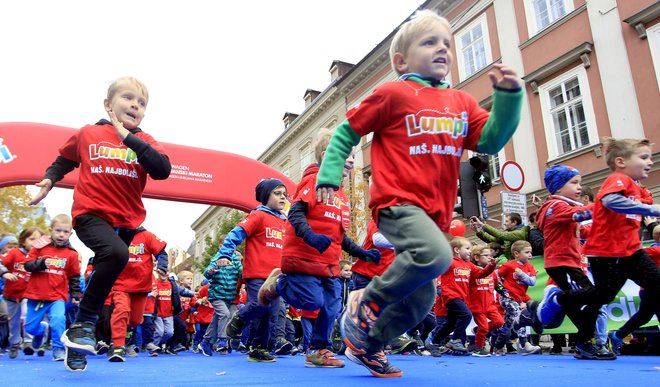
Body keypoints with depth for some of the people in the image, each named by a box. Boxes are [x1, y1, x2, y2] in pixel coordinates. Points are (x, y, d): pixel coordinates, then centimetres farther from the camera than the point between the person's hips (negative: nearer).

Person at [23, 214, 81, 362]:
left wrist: (76, 294, 7)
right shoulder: (40, 247, 0)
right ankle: (41, 329, 46)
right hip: (36, 294, 1)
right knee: (30, 327, 11)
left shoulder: (71, 254, 0)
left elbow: (74, 277, 9)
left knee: (58, 320, -22)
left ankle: (58, 349, -7)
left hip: (57, 296, -1)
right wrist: (41, 263, -22)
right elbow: (27, 265, -4)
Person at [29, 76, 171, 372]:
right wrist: (49, 179, 0)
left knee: (104, 272, 10)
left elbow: (163, 170, -16)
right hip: (90, 214, -3)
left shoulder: (145, 142, 4)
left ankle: (77, 340, 29)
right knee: (116, 253, -31)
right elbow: (64, 160, 20)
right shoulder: (88, 133, 3)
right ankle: (85, 322, -13)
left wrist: (128, 137, -16)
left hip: (126, 222, 3)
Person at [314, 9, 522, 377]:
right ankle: (366, 303, -10)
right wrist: (329, 174, -4)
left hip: (436, 212, 7)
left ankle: (368, 346, 30)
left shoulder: (462, 102, 14)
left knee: (421, 299, 9)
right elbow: (347, 132, 5)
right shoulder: (393, 93, 0)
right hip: (398, 202, -6)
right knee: (436, 255, -34)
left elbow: (491, 141, 6)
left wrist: (509, 95, -4)